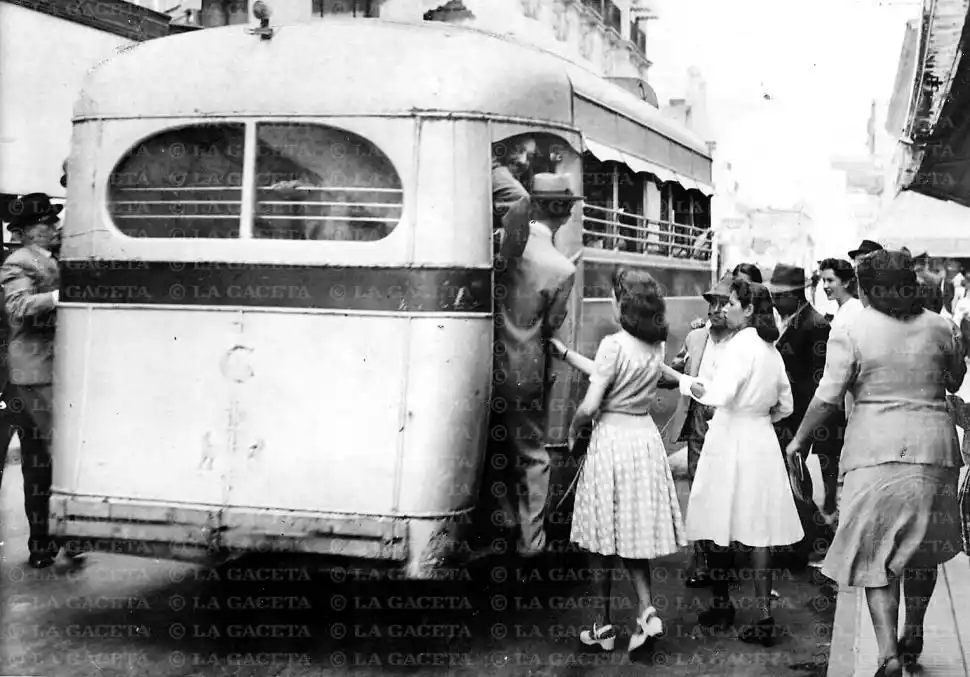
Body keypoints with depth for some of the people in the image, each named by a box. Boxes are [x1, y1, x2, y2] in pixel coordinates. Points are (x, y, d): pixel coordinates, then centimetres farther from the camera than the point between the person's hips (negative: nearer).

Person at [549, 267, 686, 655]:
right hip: (646, 438, 7)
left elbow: (590, 406, -17)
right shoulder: (656, 346, 6)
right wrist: (564, 354, 25)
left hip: (612, 439, -6)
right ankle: (646, 612, 1)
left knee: (605, 538, 5)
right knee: (636, 534, 13)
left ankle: (604, 626, 15)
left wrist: (573, 429, 3)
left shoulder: (614, 345, -16)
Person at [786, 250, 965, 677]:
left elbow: (827, 397, -9)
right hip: (934, 448, 4)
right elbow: (956, 381, 19)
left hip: (876, 449, -4)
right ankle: (913, 637, 33)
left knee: (876, 556, 2)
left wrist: (800, 439, 3)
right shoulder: (937, 327, 6)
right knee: (922, 548, 20)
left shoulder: (852, 331, -6)